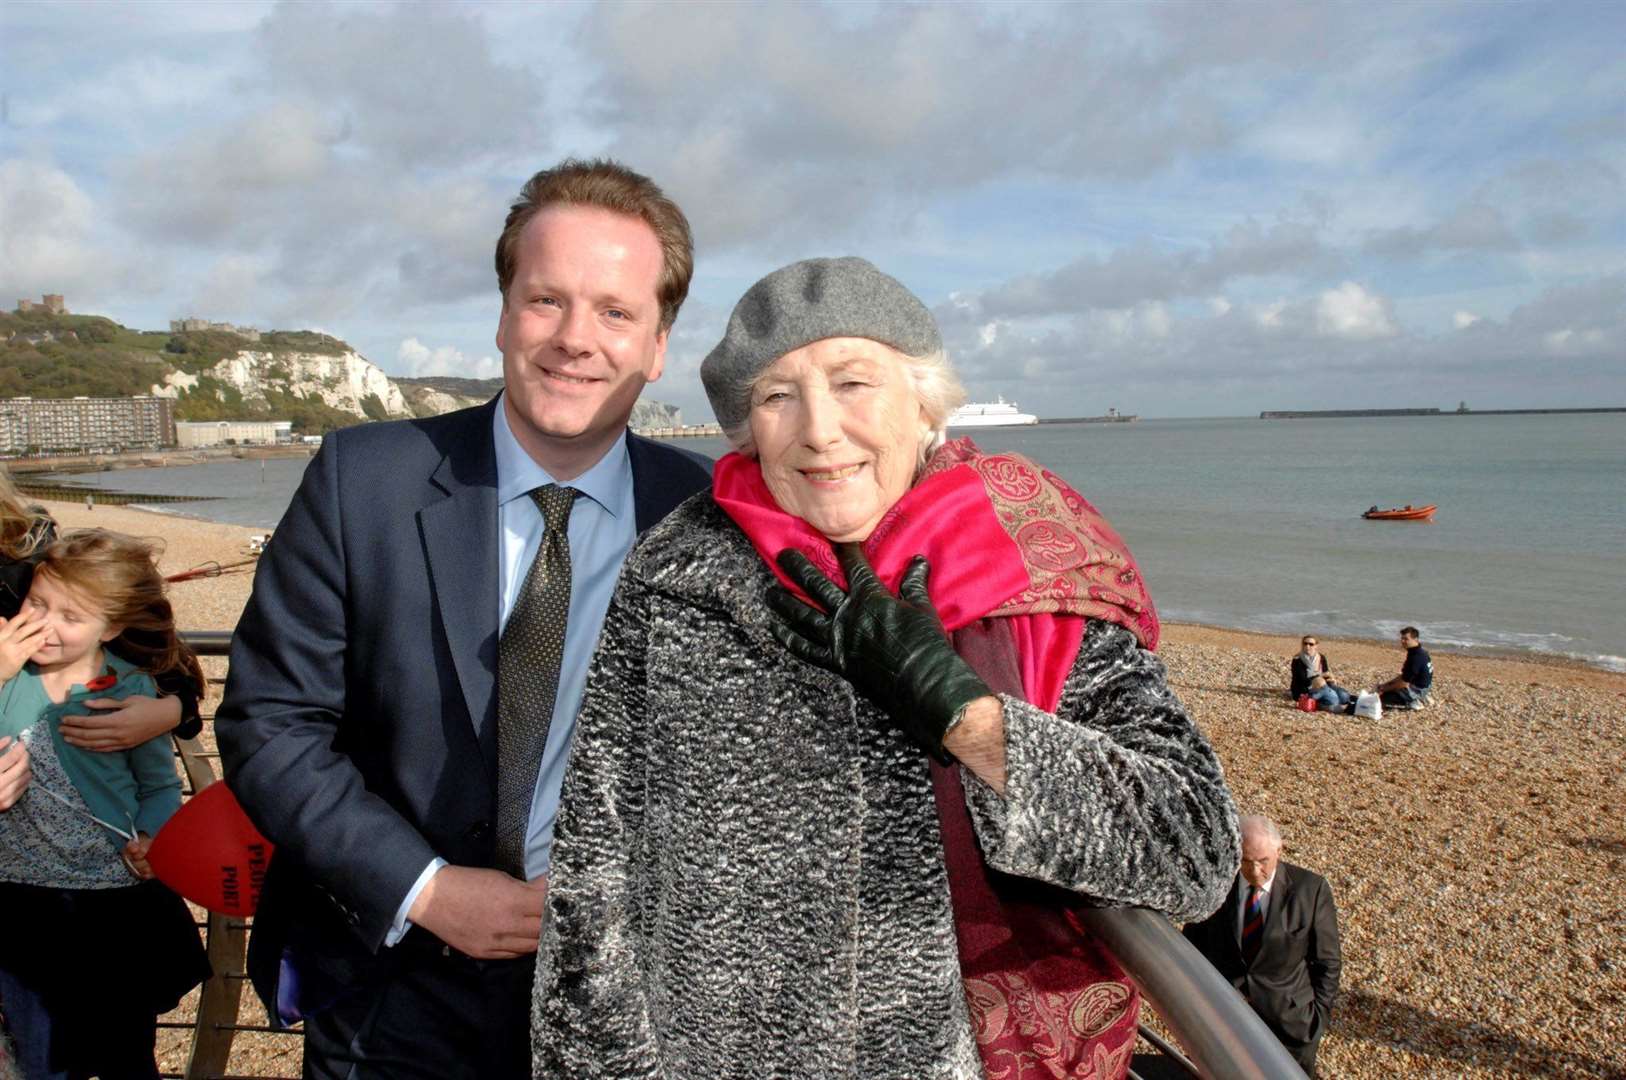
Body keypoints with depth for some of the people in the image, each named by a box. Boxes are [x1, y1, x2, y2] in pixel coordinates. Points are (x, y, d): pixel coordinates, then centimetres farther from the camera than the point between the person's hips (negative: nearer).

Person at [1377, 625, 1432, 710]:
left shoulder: (1416, 657, -27)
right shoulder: (1419, 652, 5)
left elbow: (1404, 683, -23)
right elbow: (1404, 675, 12)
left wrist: (1385, 689, -11)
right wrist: (1386, 684, 7)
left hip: (1417, 690, -10)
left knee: (1384, 696, -14)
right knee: (1381, 688, 16)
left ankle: (1414, 703, -5)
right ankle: (1418, 699, 11)